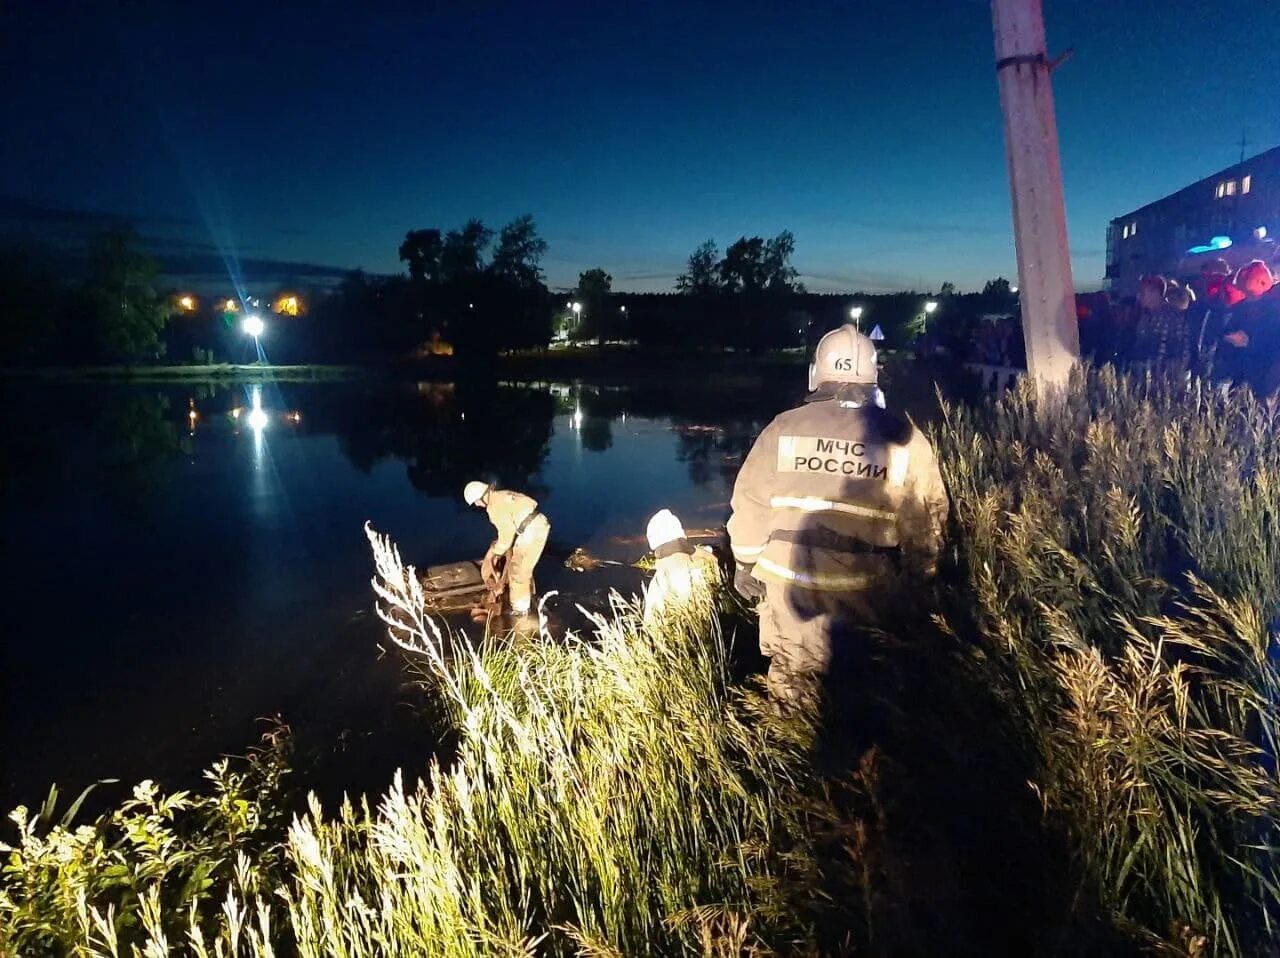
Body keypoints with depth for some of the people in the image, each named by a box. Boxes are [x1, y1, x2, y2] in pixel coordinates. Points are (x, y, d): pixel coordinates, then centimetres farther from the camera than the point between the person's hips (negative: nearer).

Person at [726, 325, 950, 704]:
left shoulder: (784, 427, -3)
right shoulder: (904, 437, -1)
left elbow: (751, 501, 2)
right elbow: (923, 517, 3)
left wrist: (747, 562, 14)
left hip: (790, 579, 0)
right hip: (865, 586, 1)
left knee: (793, 686, 14)